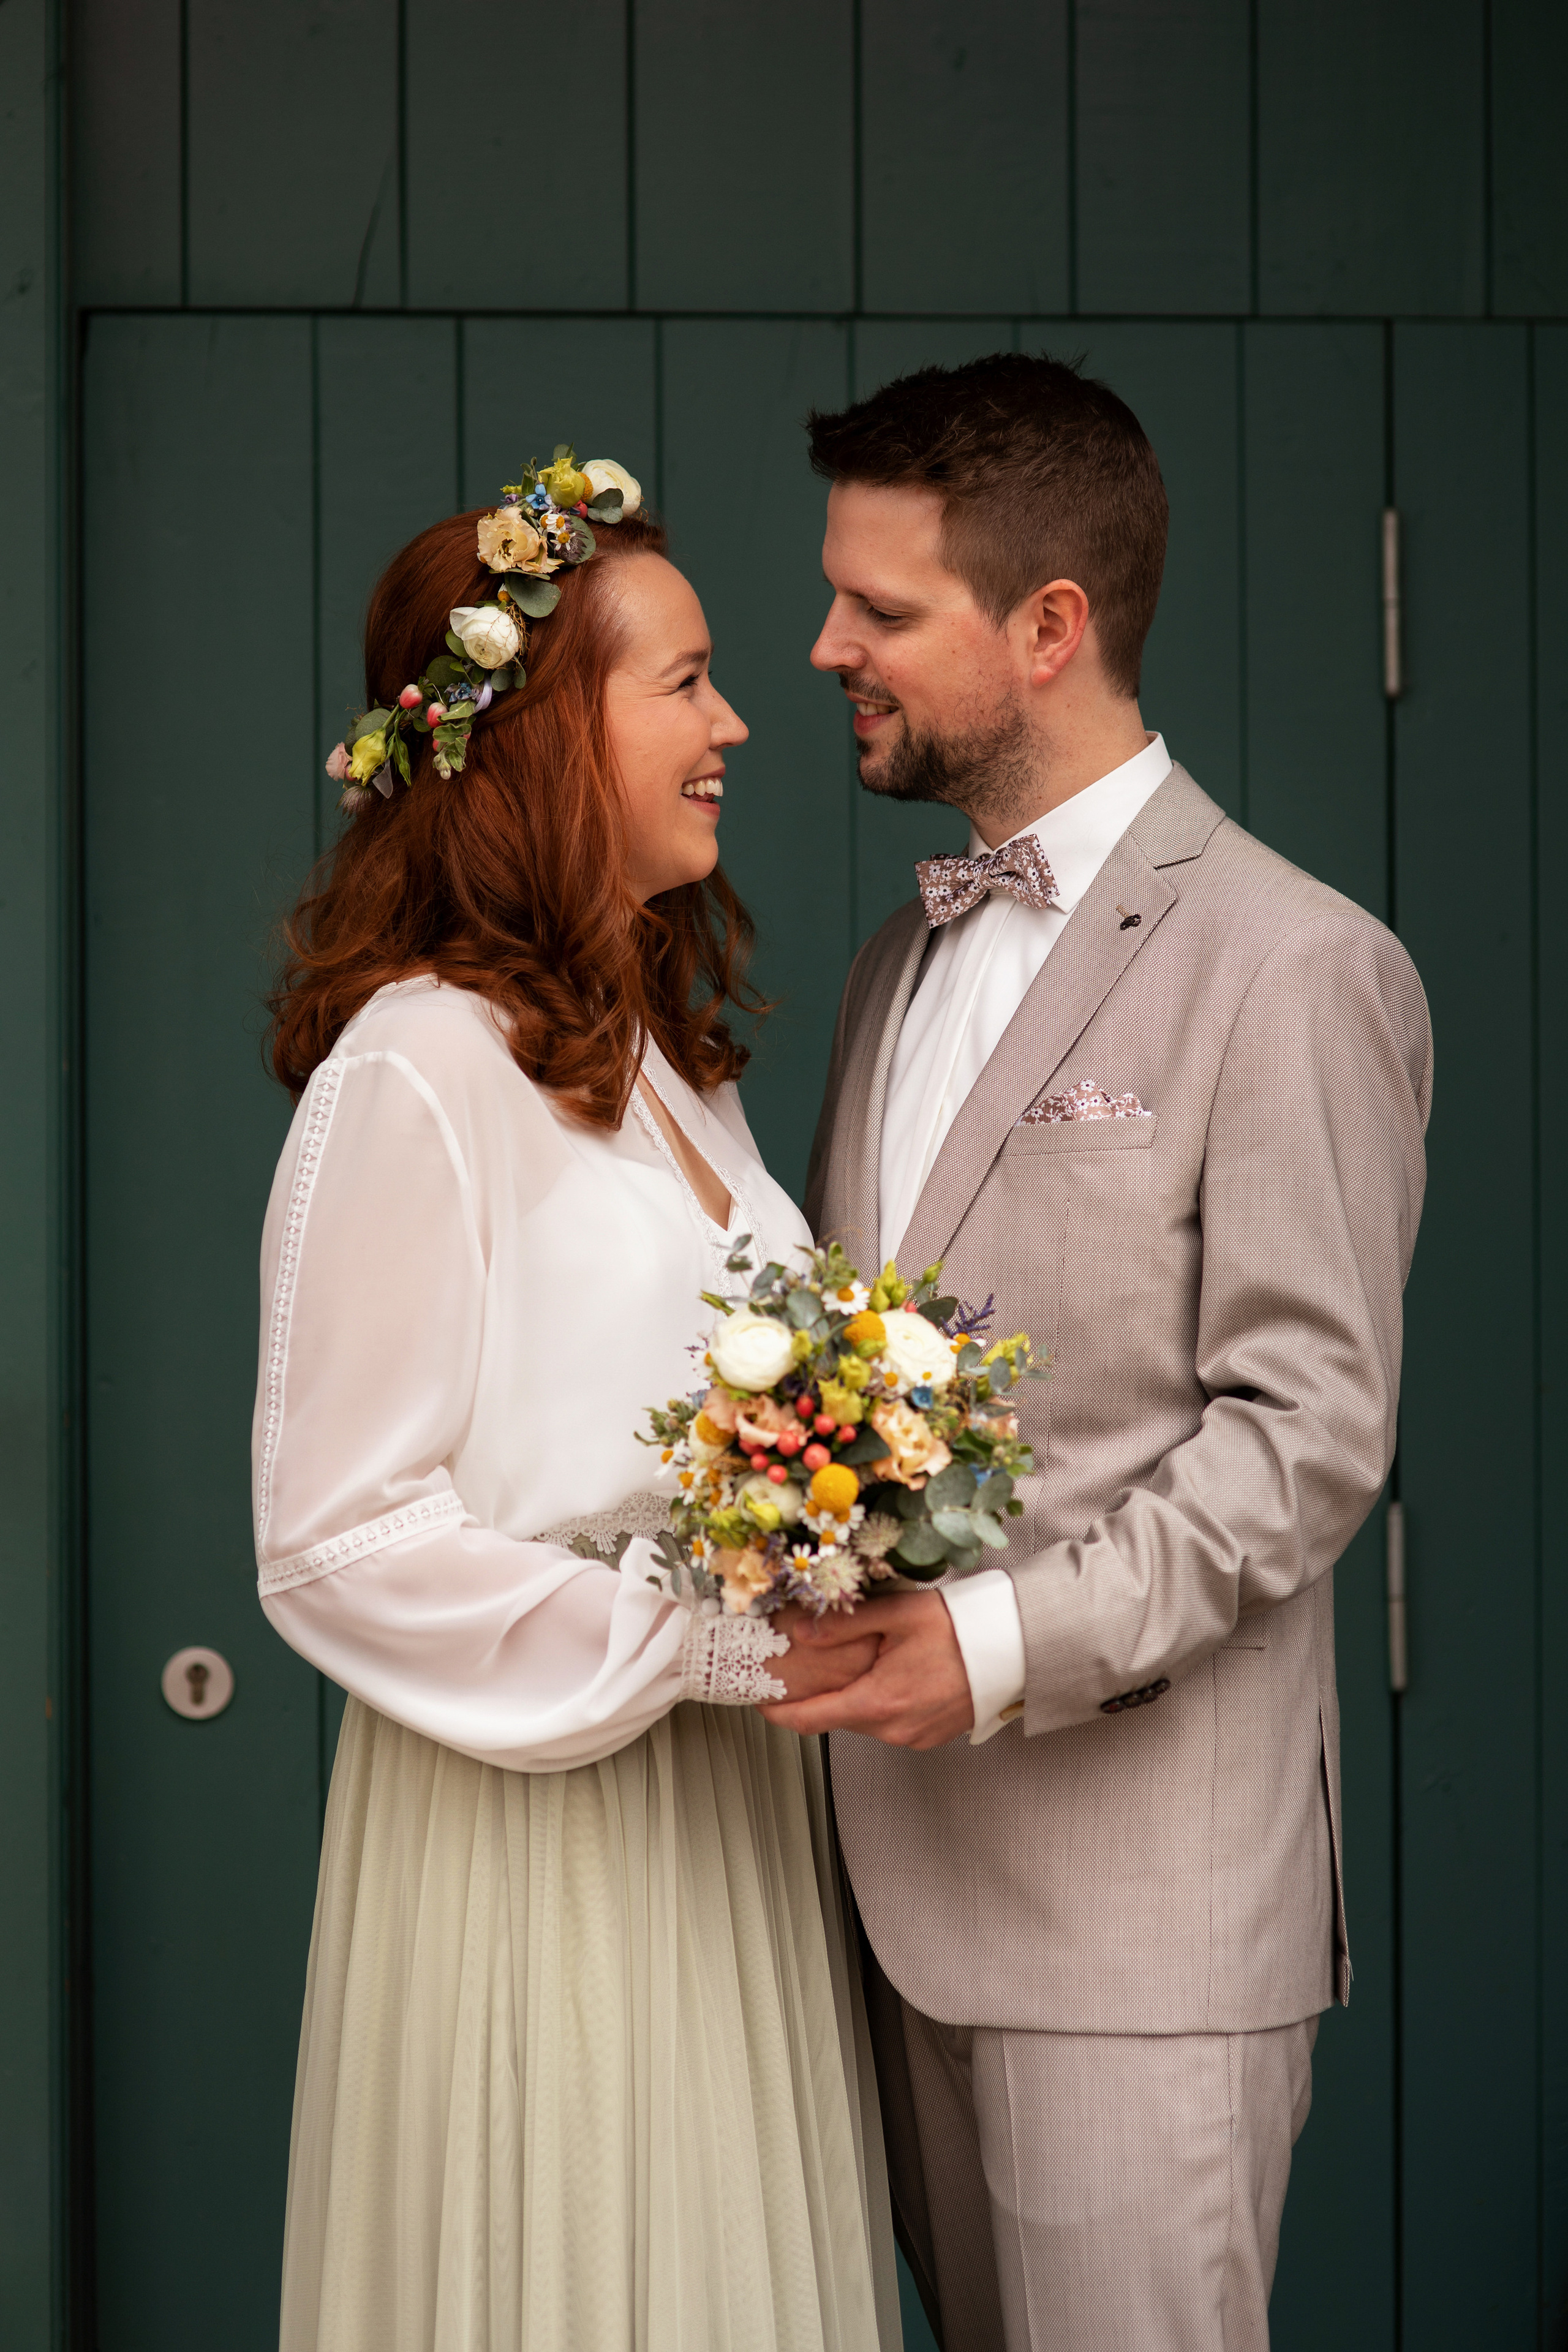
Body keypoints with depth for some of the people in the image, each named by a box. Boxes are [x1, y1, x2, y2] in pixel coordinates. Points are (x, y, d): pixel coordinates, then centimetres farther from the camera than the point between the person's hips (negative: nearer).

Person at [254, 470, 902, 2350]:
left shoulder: (668, 1054, 12)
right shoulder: (414, 1071, -15)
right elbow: (337, 1541, -17)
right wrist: (694, 1643, -19)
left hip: (726, 1813, 8)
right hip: (531, 1828, -8)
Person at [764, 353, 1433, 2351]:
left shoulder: (1292, 966, -9)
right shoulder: (907, 959, 17)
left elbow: (1312, 1432, -14)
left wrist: (1007, 1644, -22)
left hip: (1140, 1899, -7)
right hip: (907, 1860, 8)